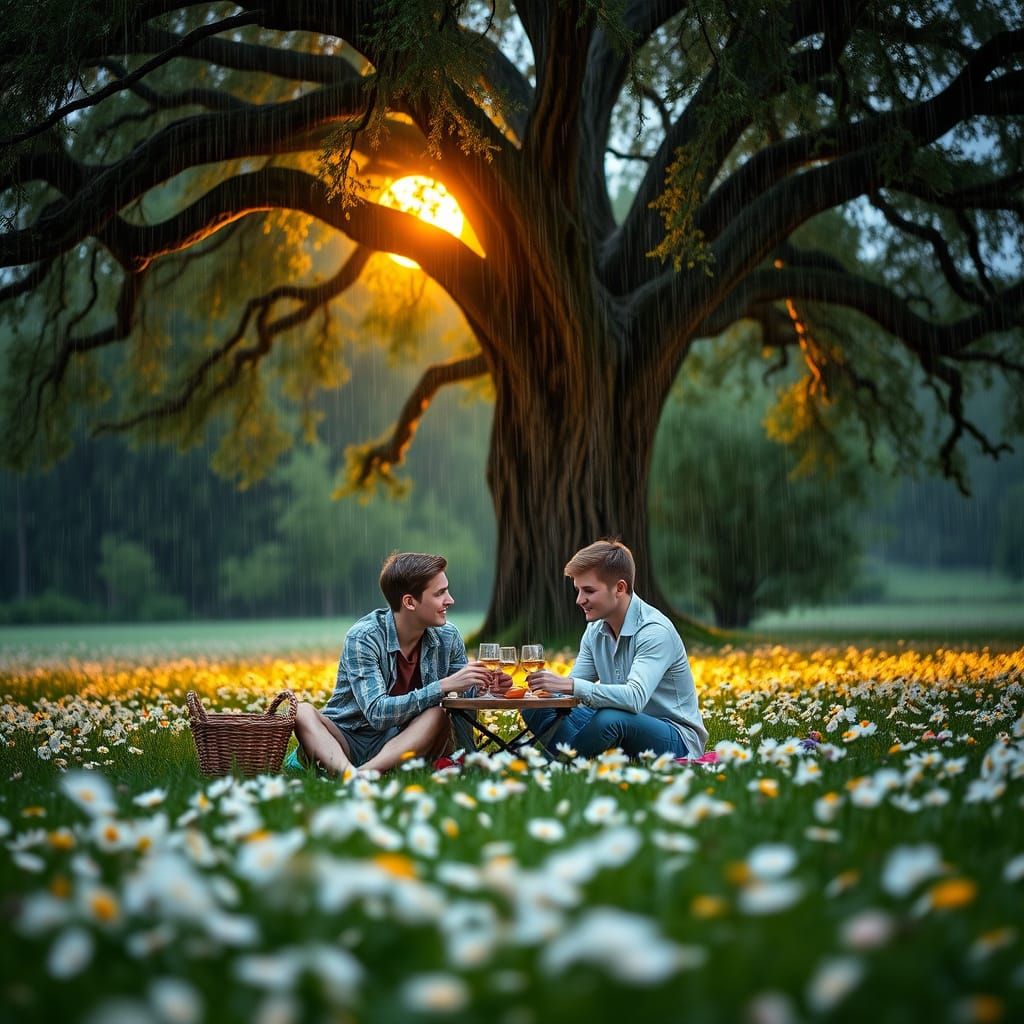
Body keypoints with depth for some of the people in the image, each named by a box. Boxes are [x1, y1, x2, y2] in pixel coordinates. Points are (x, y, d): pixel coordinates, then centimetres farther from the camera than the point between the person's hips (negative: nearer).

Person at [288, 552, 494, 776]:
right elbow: (377, 714, -26)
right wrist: (444, 686, -30)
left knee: (438, 717, -28)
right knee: (302, 712, -31)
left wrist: (484, 687, -17)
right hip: (346, 738, -3)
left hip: (404, 742, 3)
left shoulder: (447, 637, -1)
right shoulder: (363, 638, -17)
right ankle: (348, 772, -59)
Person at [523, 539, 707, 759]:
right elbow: (573, 688, 6)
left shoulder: (655, 632, -21)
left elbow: (635, 698, -35)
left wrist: (569, 684, -40)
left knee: (611, 719, -38)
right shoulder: (595, 630, 4)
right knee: (536, 709, -6)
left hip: (676, 740, -7)